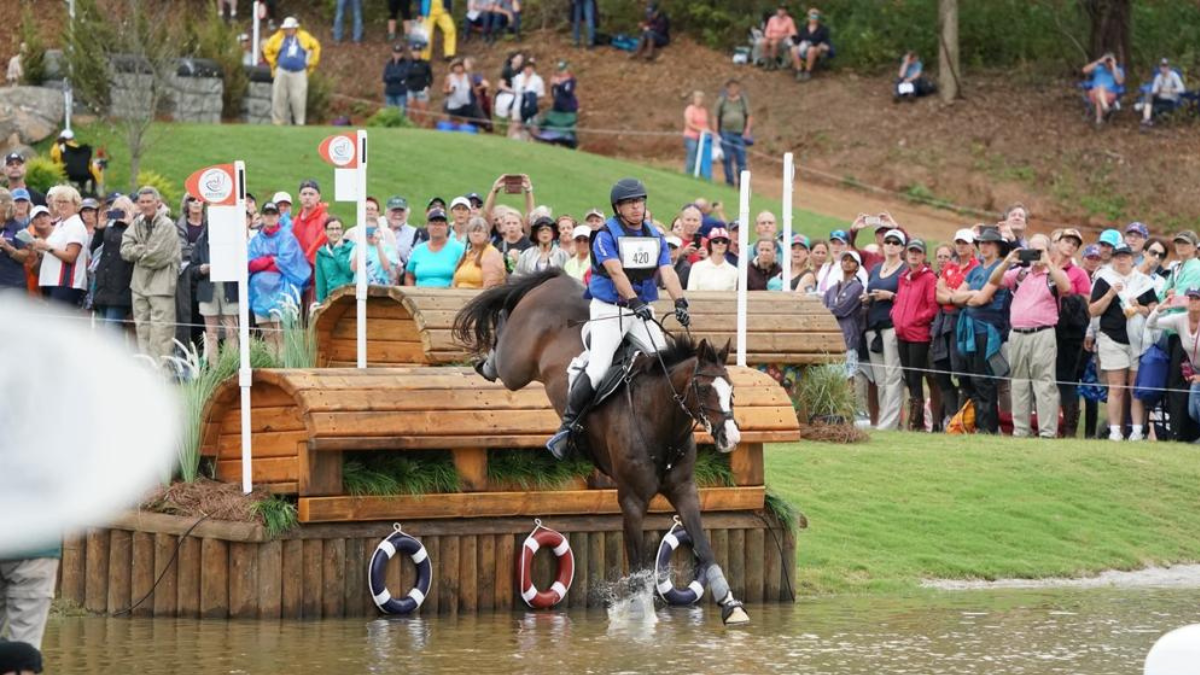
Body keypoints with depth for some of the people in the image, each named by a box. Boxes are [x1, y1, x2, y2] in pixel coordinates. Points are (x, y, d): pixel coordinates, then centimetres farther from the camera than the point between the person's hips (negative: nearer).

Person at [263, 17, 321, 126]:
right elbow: (267, 49, 16)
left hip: (299, 73, -1)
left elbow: (316, 47, 17)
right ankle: (278, 122, 8)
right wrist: (273, 64, 12)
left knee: (298, 99, -6)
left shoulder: (304, 37, 6)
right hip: (282, 72, 1)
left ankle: (300, 123, 0)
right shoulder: (278, 38, 5)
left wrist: (311, 64, 15)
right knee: (279, 98, 1)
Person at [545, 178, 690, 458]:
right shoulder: (607, 235, -8)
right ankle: (566, 427, -12)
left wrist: (679, 302, -21)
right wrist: (635, 302, -35)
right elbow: (616, 272, -22)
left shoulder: (655, 237, 9)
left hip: (642, 309, 6)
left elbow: (668, 272, -3)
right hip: (609, 309, -6)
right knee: (597, 369, -18)